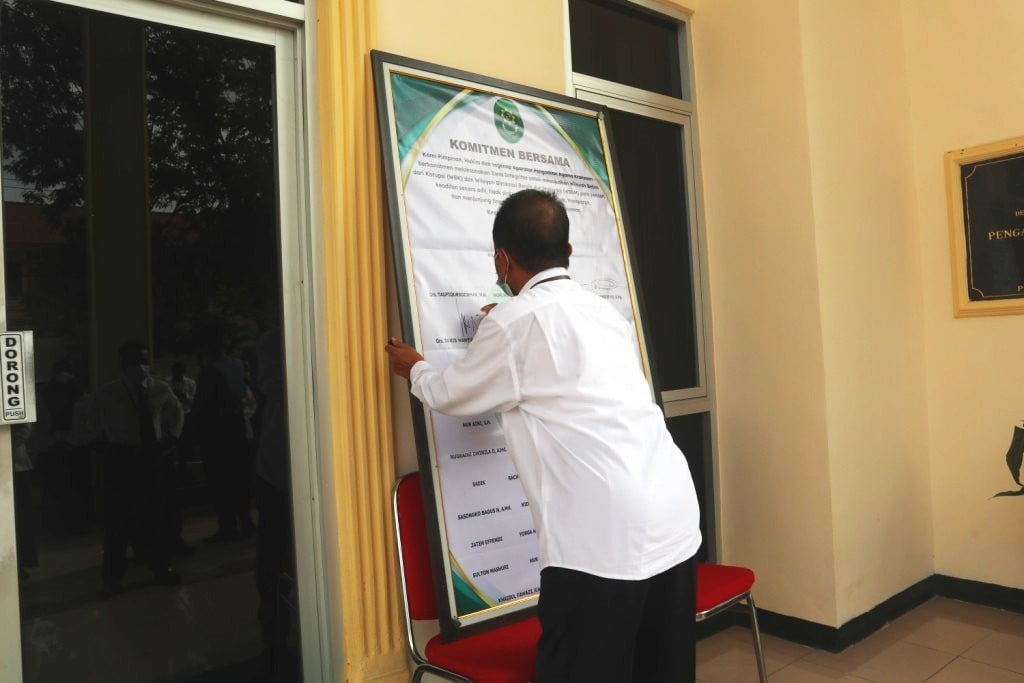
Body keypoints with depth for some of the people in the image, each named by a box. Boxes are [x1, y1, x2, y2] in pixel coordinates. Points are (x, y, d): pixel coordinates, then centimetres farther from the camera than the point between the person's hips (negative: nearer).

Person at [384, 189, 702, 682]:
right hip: (674, 518, 8)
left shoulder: (514, 320, -4)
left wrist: (414, 369, 32)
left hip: (603, 533, -7)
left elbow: (452, 395, 11)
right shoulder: (603, 311, 17)